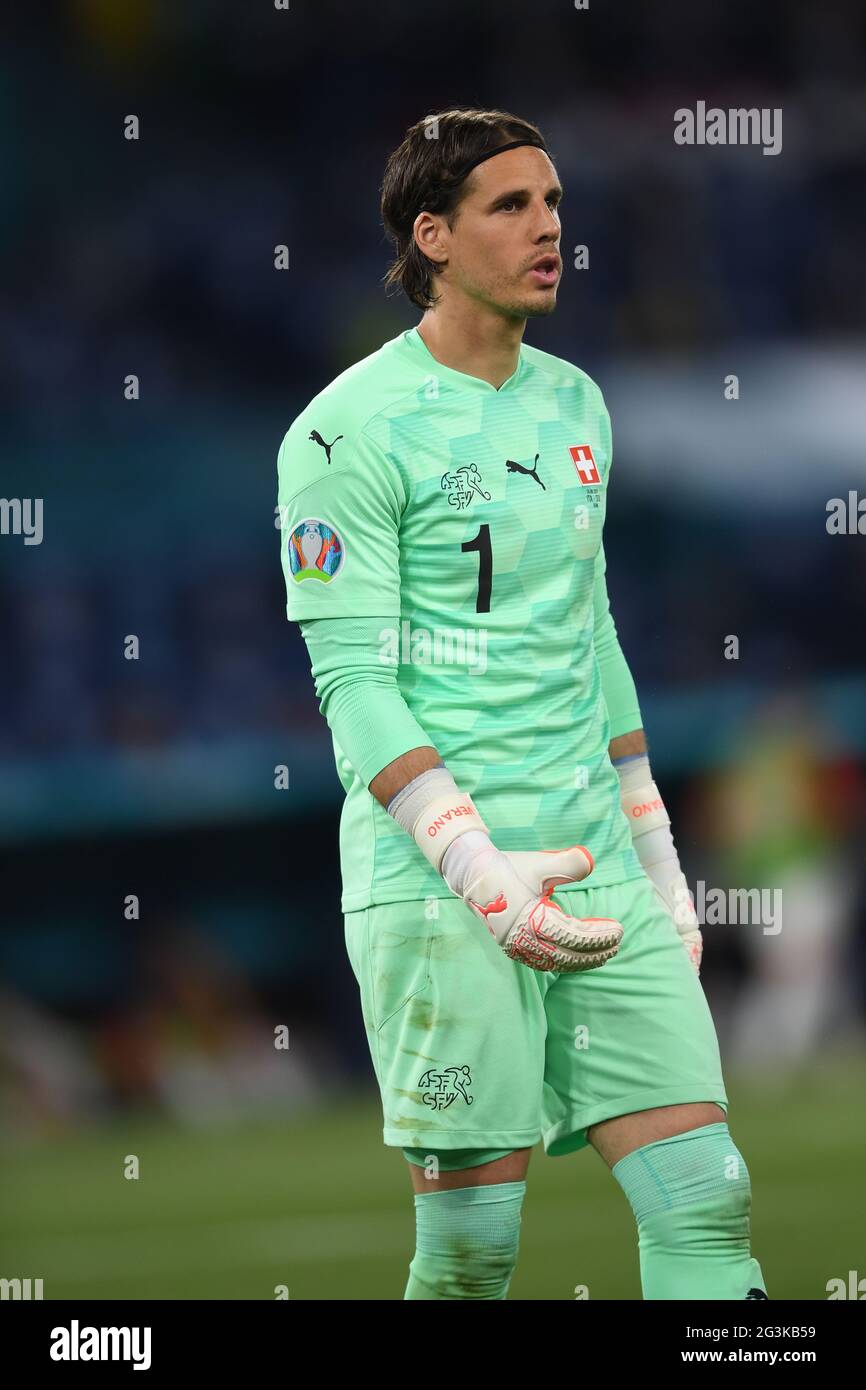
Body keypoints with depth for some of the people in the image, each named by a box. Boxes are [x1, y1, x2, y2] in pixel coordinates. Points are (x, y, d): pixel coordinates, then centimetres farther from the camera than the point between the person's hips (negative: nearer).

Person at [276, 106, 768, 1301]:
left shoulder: (574, 405, 15)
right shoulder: (351, 430, -7)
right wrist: (483, 873, -20)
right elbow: (352, 685, -11)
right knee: (473, 1248, -6)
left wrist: (658, 862, 21)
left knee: (707, 1204, -4)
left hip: (597, 872, 6)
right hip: (433, 888, -6)